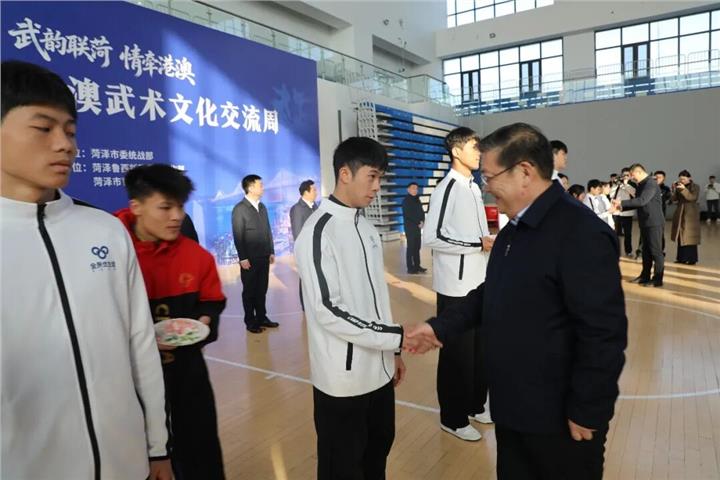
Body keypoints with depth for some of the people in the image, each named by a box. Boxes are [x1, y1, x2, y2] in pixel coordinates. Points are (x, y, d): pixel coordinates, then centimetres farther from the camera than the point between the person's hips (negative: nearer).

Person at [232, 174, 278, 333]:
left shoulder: (262, 207, 12)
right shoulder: (239, 209, -8)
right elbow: (238, 236, -12)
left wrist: (271, 251, 10)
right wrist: (243, 258, -15)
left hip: (264, 257, 6)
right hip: (250, 259, -6)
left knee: (262, 289, 13)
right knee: (249, 291, 7)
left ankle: (261, 317, 25)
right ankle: (250, 322, 17)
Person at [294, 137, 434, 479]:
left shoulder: (367, 228, 7)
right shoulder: (318, 232, -18)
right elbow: (327, 311, -22)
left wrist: (392, 353, 13)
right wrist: (396, 336, -20)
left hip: (378, 369, 8)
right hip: (342, 378, -7)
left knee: (379, 449, 23)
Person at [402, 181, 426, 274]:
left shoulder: (417, 200, 14)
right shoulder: (406, 200, -7)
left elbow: (421, 212, 12)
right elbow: (408, 215, -14)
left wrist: (422, 222, -6)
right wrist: (418, 223, -9)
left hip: (418, 227, 7)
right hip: (409, 227, -7)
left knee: (417, 247, 9)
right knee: (411, 247, -5)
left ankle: (417, 266, 16)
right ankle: (410, 268, -1)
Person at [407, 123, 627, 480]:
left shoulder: (582, 233, -22)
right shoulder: (514, 229, 8)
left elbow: (604, 335, -22)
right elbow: (490, 294, 14)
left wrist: (586, 413, -17)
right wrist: (440, 326, 6)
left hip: (559, 417, -8)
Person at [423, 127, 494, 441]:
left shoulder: (474, 187, 12)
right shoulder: (447, 188, -16)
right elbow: (431, 238, -22)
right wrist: (480, 244, -18)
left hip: (479, 282, 8)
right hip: (456, 287, -8)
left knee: (480, 348, 18)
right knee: (457, 353, 3)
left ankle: (475, 405, 35)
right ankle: (453, 418, 19)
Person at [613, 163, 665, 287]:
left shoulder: (651, 183, -16)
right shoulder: (641, 185, 14)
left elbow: (642, 201, -27)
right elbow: (637, 203, 17)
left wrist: (622, 202, -26)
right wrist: (622, 207, 3)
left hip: (654, 223, -9)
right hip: (645, 222, 9)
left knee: (656, 251, -3)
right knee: (646, 250, 14)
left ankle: (657, 279, 3)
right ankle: (645, 276, 22)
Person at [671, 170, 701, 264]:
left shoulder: (695, 187, -4)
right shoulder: (679, 187, 10)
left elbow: (693, 198, -18)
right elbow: (674, 199, 4)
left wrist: (684, 189, -28)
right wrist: (675, 189, -9)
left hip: (691, 215, -5)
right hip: (680, 214, 5)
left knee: (690, 237, -6)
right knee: (680, 236, 5)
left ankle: (691, 259, -2)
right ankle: (681, 257, 11)